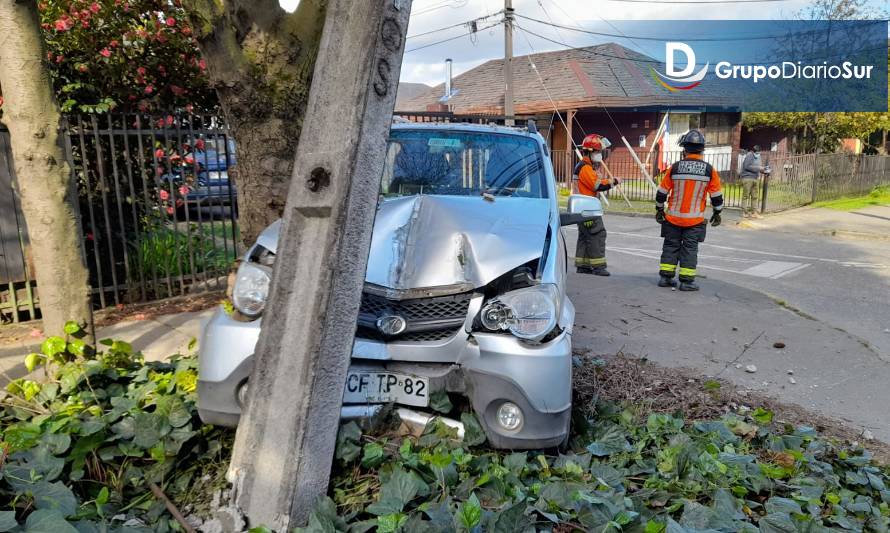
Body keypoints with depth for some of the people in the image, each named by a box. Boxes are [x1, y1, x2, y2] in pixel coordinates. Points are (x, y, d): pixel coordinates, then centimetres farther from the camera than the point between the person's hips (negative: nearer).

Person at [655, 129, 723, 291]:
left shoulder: (674, 168, -6)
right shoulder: (709, 170, -5)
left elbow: (662, 191, 1)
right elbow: (716, 195, 2)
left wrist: (659, 209, 15)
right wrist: (717, 213, 16)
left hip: (673, 217, 1)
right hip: (695, 220, 0)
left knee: (671, 246, 12)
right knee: (690, 249, 7)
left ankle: (665, 277, 15)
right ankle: (686, 281, 7)